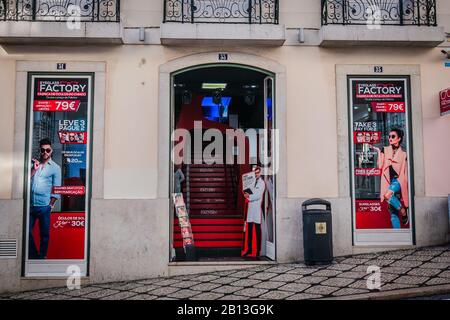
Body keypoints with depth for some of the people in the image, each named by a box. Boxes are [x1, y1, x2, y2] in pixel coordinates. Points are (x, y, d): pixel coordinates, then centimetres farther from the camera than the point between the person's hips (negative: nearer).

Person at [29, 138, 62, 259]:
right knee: (27, 232, 6)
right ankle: (33, 256, 21)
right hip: (30, 205, 3)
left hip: (44, 206, -3)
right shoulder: (34, 163, 11)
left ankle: (41, 257, 19)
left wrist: (51, 205, -4)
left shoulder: (55, 168, 1)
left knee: (44, 234, 6)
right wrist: (34, 169, -8)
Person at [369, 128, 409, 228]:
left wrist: (407, 188, 6)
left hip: (398, 180, -3)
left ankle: (404, 212, -11)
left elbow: (405, 173, 8)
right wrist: (379, 151, -6)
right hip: (389, 182, 3)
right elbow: (380, 166, -2)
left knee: (388, 195, -34)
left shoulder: (403, 154, 5)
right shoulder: (385, 150, 9)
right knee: (393, 212, 0)